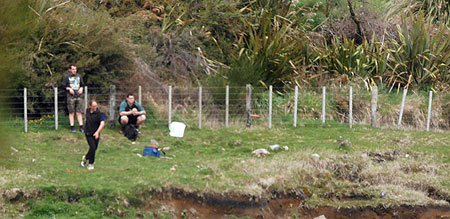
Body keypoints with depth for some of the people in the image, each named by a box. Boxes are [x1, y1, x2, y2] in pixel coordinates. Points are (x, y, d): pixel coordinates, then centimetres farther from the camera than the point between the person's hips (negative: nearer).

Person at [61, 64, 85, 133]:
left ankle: (81, 127, 5)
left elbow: (82, 84, 21)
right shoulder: (66, 77, 1)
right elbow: (63, 86, 1)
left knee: (79, 112, 2)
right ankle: (72, 128, 5)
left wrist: (81, 88, 0)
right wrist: (69, 89, -13)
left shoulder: (79, 76, 13)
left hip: (78, 96, 3)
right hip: (71, 97, -3)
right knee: (71, 112, 0)